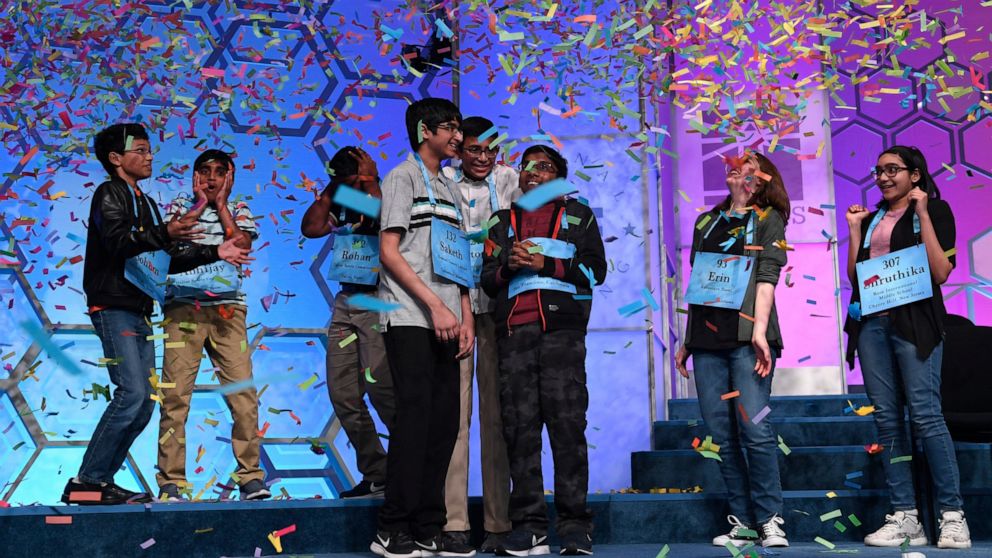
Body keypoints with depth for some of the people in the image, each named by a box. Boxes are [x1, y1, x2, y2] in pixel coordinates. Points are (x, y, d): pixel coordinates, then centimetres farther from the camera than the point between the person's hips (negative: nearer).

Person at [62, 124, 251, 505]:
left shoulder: (145, 203, 24)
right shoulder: (110, 194, -2)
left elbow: (168, 259, 24)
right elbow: (116, 241, -21)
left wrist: (214, 252, 16)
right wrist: (164, 233, -34)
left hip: (139, 313, 9)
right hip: (114, 309, -9)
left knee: (144, 402, 5)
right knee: (132, 392, -19)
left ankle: (101, 479, 10)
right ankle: (87, 481, -14)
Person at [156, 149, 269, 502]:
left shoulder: (239, 210, 17)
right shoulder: (179, 206, 15)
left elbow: (242, 244, -3)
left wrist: (220, 205, 4)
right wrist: (200, 204, 1)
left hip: (228, 310, 1)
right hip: (183, 310, 0)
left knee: (243, 393, -8)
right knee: (175, 396, -6)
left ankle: (251, 476, 0)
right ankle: (171, 482, -1)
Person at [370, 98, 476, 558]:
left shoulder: (448, 188, 23)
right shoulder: (403, 176, 2)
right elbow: (389, 252, -8)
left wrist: (465, 317, 9)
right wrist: (436, 305, -15)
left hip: (443, 322, 7)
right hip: (410, 317, -7)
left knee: (445, 419, 3)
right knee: (416, 415, -12)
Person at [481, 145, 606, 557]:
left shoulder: (577, 215, 17)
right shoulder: (503, 222, 24)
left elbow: (595, 269, 5)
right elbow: (487, 278, 18)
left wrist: (545, 264, -6)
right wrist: (508, 267, -3)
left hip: (561, 327, -3)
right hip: (513, 332, 3)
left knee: (566, 422, -9)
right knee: (519, 426, -3)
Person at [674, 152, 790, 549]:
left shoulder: (768, 219, 9)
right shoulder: (705, 222, 22)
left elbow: (767, 277, -4)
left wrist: (760, 329, -17)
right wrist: (686, 340, 18)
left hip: (746, 337, -4)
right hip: (707, 338, 4)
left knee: (754, 428, -12)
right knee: (721, 435, 1)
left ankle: (769, 520, -3)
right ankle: (742, 522, 6)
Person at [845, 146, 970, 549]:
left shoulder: (935, 210, 7)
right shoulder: (871, 219, 20)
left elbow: (940, 272, -7)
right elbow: (853, 276, 14)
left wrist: (923, 214, -7)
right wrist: (855, 229, 9)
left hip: (914, 319, -5)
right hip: (872, 322, 5)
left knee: (924, 413, -13)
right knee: (887, 418, 0)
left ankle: (953, 516, -7)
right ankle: (905, 517, 1)